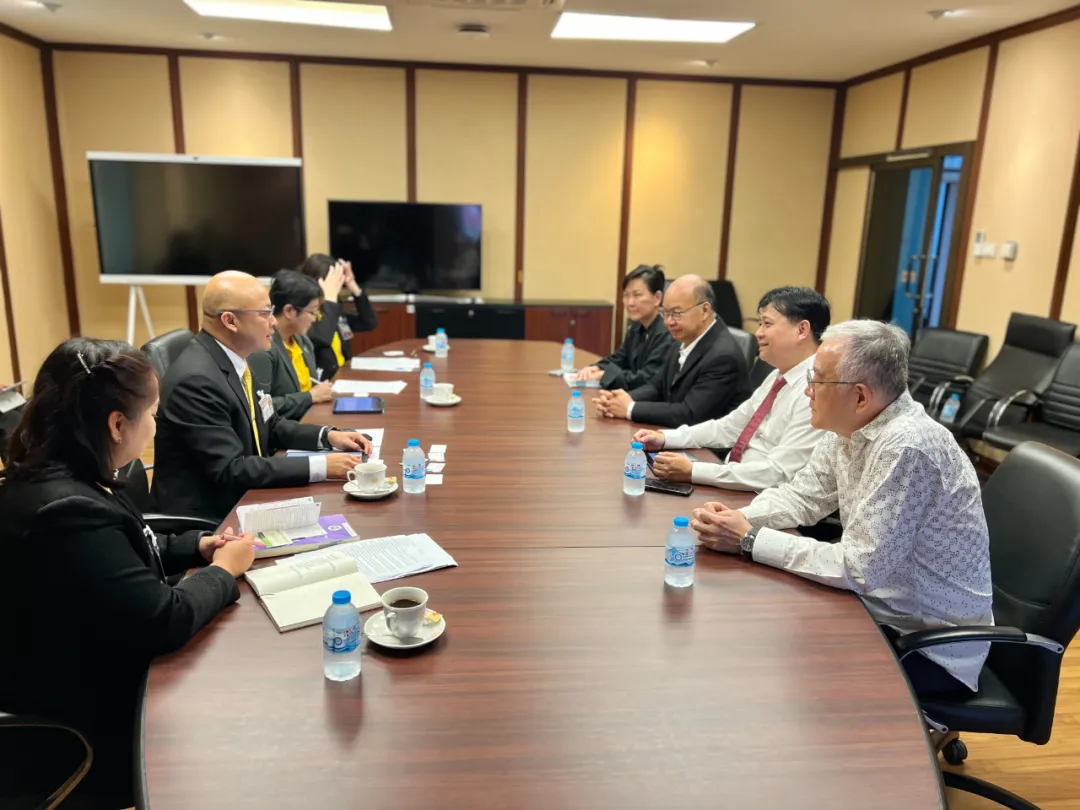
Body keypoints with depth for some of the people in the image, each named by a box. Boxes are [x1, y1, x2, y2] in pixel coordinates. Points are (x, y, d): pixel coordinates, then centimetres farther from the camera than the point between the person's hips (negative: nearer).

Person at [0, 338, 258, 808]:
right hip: (94, 721, -9)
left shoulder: (65, 478, -1)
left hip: (98, 671, 9)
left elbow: (120, 557, 16)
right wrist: (224, 570, -13)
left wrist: (194, 547, 3)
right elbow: (165, 621, -30)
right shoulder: (67, 510, -33)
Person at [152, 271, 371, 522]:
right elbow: (230, 470, -25)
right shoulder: (196, 380, -23)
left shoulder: (234, 358, 2)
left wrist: (328, 436, -2)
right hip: (207, 518, -8)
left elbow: (270, 426, 14)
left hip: (241, 500, 8)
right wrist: (320, 466, -26)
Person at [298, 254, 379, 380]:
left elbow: (370, 323, 13)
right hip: (323, 383, -8)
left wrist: (354, 287, 2)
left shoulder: (334, 308, 12)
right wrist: (330, 297, -20)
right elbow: (322, 338, -30)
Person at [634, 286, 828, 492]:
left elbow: (778, 473, -25)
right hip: (731, 488, 8)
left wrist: (692, 471, -27)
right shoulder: (778, 377, 10)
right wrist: (665, 438, 3)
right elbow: (729, 427, 15)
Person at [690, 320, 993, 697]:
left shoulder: (907, 448, -30)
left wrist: (750, 540, -25)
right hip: (881, 609, 7)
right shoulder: (849, 425, -4)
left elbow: (858, 568, -29)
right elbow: (801, 496, 6)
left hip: (933, 646, -7)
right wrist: (738, 517, -13)